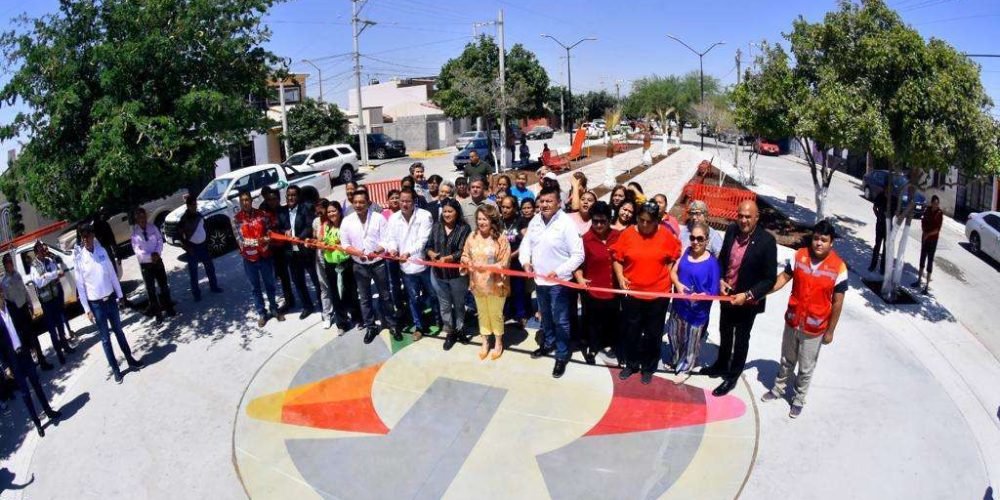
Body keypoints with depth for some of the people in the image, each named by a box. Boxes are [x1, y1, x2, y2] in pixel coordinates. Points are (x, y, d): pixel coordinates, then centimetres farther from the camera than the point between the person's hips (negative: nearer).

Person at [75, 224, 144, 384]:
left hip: (110, 299, 3)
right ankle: (115, 370, 16)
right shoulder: (79, 259, -9)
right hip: (95, 304, -3)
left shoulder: (102, 251, -1)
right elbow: (80, 287, -6)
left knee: (119, 331, 16)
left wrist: (119, 295, 6)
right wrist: (87, 310, -7)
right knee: (105, 338, 7)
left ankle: (130, 360, 29)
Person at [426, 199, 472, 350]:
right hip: (438, 273, 4)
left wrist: (447, 258, -28)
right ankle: (449, 333, 27)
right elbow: (428, 245, 6)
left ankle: (459, 329, 34)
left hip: (457, 274, -3)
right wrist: (431, 254, -16)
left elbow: (462, 252, -17)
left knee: (458, 303, 15)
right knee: (444, 305, 13)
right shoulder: (436, 226, 3)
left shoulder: (464, 228, -11)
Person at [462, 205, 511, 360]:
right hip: (478, 284, 4)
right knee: (482, 314, 19)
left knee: (496, 314, 13)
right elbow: (465, 255, 7)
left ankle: (498, 343, 33)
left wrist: (486, 267, -28)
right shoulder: (472, 237, -2)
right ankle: (485, 342, 35)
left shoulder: (501, 239, -15)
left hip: (495, 284, -4)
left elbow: (504, 263, -16)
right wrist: (466, 261, -16)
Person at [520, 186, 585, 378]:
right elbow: (526, 242, 11)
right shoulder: (535, 221, 0)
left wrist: (558, 271, -26)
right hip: (539, 279, 6)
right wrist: (525, 261, -7)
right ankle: (549, 343, 46)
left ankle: (562, 355, 21)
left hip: (558, 281, -6)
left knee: (560, 320, 5)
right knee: (545, 316, 24)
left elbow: (578, 255, -19)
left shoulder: (566, 223, -20)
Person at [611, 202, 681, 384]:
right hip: (632, 292, 0)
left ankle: (648, 367, 29)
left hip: (659, 293, 0)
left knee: (653, 333, 12)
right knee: (631, 331, 13)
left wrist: (668, 275, -3)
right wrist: (620, 276, -11)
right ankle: (631, 364, 32)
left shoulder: (666, 235, -6)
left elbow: (675, 258, 6)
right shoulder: (628, 233, -6)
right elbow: (616, 257, 0)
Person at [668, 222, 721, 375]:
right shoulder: (686, 252, -3)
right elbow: (673, 271, 2)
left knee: (691, 341, 14)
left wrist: (700, 296, -33)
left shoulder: (712, 262, -17)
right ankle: (676, 360, 48)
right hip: (679, 304, 5)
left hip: (698, 310, -5)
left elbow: (714, 292, -16)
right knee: (675, 336, 22)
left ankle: (684, 368, 36)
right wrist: (678, 284, -18)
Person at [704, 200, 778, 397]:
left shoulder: (767, 241, -22)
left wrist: (747, 295, -26)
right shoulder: (731, 231, -8)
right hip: (727, 295, 5)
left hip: (748, 300, -5)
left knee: (741, 340, 15)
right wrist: (720, 280, -8)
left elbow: (770, 279, -18)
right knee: (725, 334, 25)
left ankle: (732, 376, 33)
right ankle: (721, 365, 47)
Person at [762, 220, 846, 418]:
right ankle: (779, 388, 44)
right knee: (787, 360, 23)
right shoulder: (799, 255, -10)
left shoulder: (838, 267, -19)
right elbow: (784, 277, 1)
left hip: (815, 328, -3)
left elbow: (837, 302, -11)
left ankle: (799, 399, 36)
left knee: (806, 368, 15)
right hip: (792, 321, 3)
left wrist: (830, 331, -7)